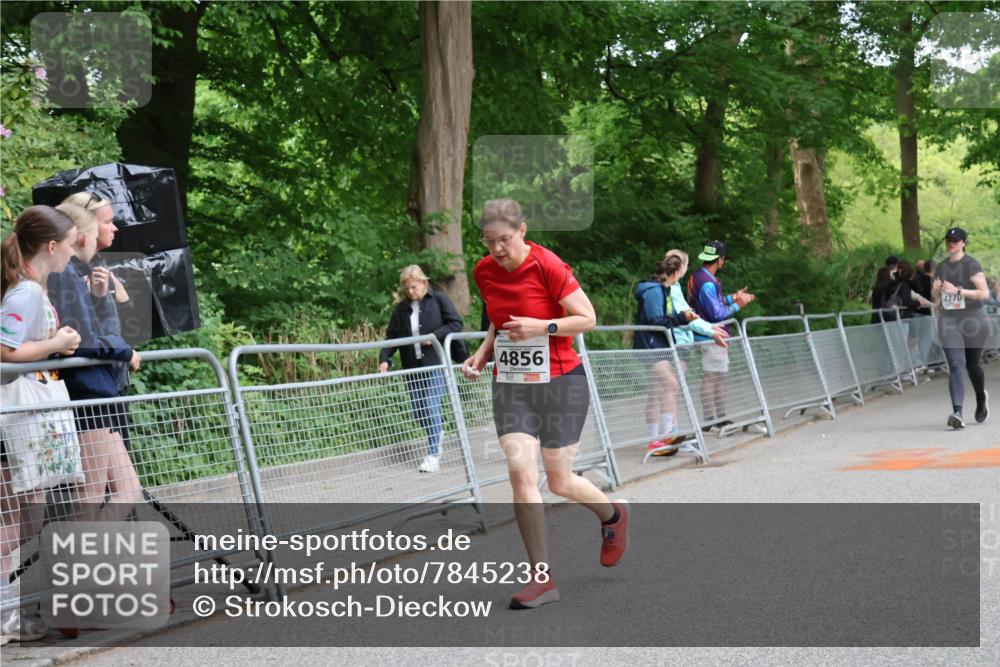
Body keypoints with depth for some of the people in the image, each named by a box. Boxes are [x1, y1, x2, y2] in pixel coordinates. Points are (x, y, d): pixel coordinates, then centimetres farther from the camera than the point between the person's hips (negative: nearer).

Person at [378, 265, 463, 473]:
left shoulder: (438, 299, -1)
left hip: (435, 363, -5)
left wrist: (435, 335, -14)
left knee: (432, 407, -9)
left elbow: (456, 323, -2)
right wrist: (384, 359, -5)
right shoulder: (401, 308, 10)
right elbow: (391, 336, 9)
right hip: (412, 367, 5)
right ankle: (437, 438, 31)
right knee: (418, 411, 5)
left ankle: (433, 455, -4)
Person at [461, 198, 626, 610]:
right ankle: (542, 577, -5)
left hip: (560, 382, -4)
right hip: (510, 384, 4)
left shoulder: (548, 266, -15)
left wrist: (543, 327, -24)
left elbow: (587, 318, -10)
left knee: (559, 482, 4)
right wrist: (483, 353, 2)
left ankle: (613, 517, 38)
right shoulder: (484, 272, 2)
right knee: (520, 471, -12)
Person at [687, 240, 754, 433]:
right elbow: (717, 313, -21)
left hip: (713, 337, 10)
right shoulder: (707, 283, -21)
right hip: (710, 337, -10)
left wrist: (733, 297, 21)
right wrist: (737, 305, -10)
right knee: (711, 378, -5)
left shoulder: (698, 277, 11)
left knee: (719, 377, 14)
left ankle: (720, 418, 20)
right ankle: (710, 421, -1)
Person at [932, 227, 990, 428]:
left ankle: (981, 398, 41)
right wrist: (935, 290, -6)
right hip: (948, 321, 3)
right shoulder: (941, 267, 10)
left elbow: (985, 293, -15)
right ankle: (957, 413, -22)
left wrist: (958, 290, -24)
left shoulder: (971, 265, -7)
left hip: (973, 320, -3)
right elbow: (936, 300, 18)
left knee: (972, 365, 11)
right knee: (955, 366, -11)